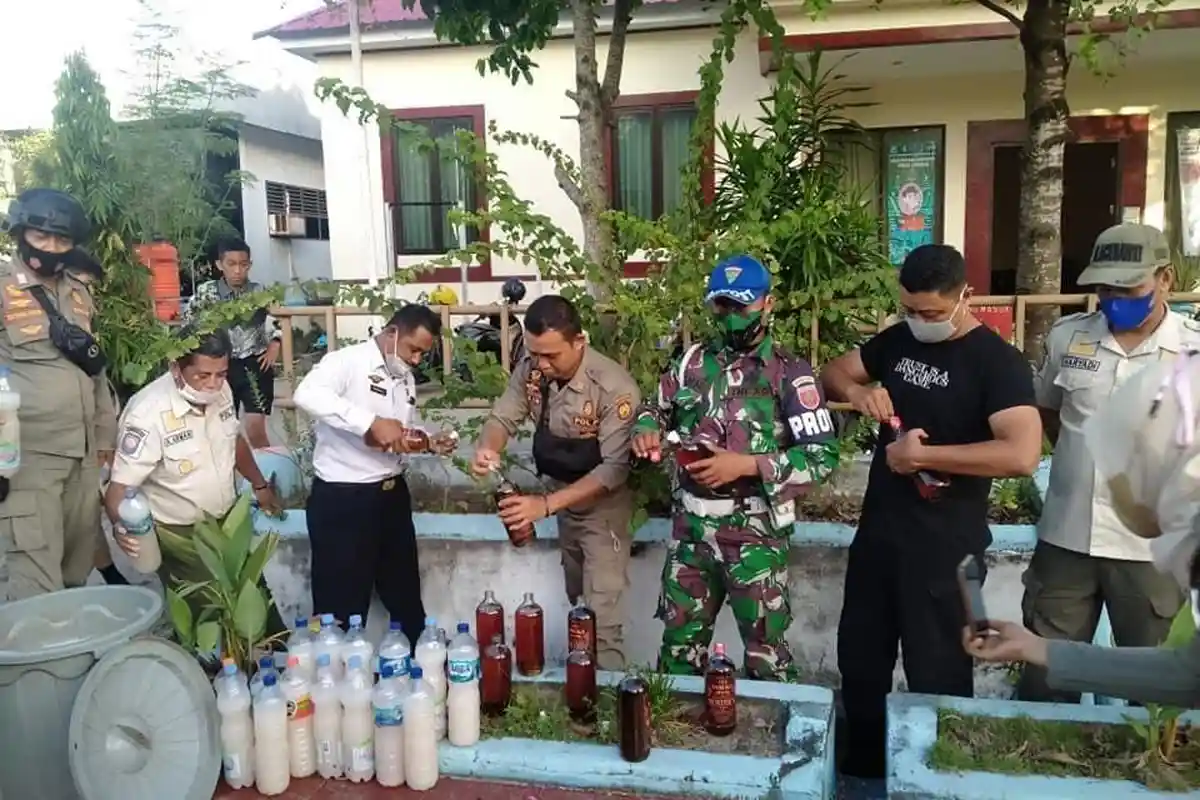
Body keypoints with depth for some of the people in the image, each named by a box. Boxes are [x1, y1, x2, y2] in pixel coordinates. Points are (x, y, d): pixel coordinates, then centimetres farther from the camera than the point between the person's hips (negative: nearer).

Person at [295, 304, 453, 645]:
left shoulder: (405, 378, 12)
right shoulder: (347, 360, -13)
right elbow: (307, 395, -34)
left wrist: (429, 443, 1)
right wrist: (372, 422, -37)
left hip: (392, 494, 8)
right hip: (341, 499, -8)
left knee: (406, 597, 20)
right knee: (343, 606, 4)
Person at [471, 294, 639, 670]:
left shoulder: (614, 387, -31)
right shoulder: (531, 369, -13)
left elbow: (614, 469, -31)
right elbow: (502, 417, -5)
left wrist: (546, 505, -39)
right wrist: (487, 448, -31)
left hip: (603, 503, -6)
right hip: (561, 493, 6)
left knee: (601, 614, -6)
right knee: (577, 602, 21)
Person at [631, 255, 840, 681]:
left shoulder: (790, 373, -10)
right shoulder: (694, 361, 4)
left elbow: (822, 456, -15)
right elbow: (657, 409, 16)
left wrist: (746, 465, -23)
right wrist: (646, 430, -8)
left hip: (755, 533, -4)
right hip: (691, 527, 5)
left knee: (764, 650, 11)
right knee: (680, 641, 18)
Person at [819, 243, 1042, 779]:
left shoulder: (997, 361, -15)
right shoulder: (897, 340, 5)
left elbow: (1022, 455, -29)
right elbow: (832, 373, 13)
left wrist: (920, 454, -25)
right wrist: (858, 392, -10)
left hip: (944, 545, -6)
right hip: (877, 529, 7)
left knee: (936, 673, 8)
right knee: (859, 658, 18)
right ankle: (861, 767, 38)